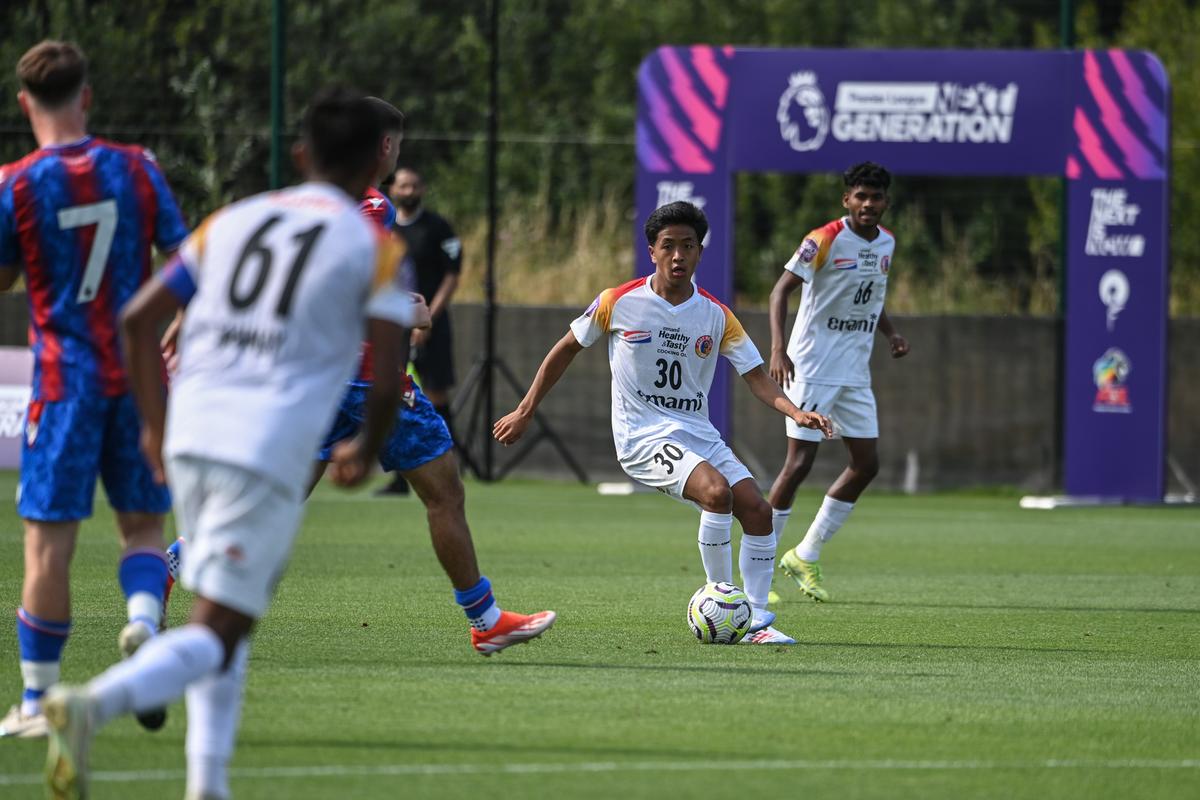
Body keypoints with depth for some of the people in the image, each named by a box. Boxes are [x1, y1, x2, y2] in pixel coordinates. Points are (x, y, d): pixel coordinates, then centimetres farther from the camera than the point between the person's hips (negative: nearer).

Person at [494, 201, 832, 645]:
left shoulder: (716, 316, 3)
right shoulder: (618, 304, -4)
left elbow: (756, 376, 2)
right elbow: (566, 349, 8)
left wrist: (795, 412, -18)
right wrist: (524, 413, 10)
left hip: (697, 434, 5)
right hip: (642, 437, -5)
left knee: (756, 509, -11)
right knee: (716, 490, -29)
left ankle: (756, 621, 0)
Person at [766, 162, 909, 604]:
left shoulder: (886, 243, 8)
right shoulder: (824, 240, -14)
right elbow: (781, 290, -15)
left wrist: (891, 333, 5)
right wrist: (778, 348, -28)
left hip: (855, 373, 7)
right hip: (812, 368, -7)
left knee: (866, 464, 4)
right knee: (800, 462, -9)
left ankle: (805, 558, 15)